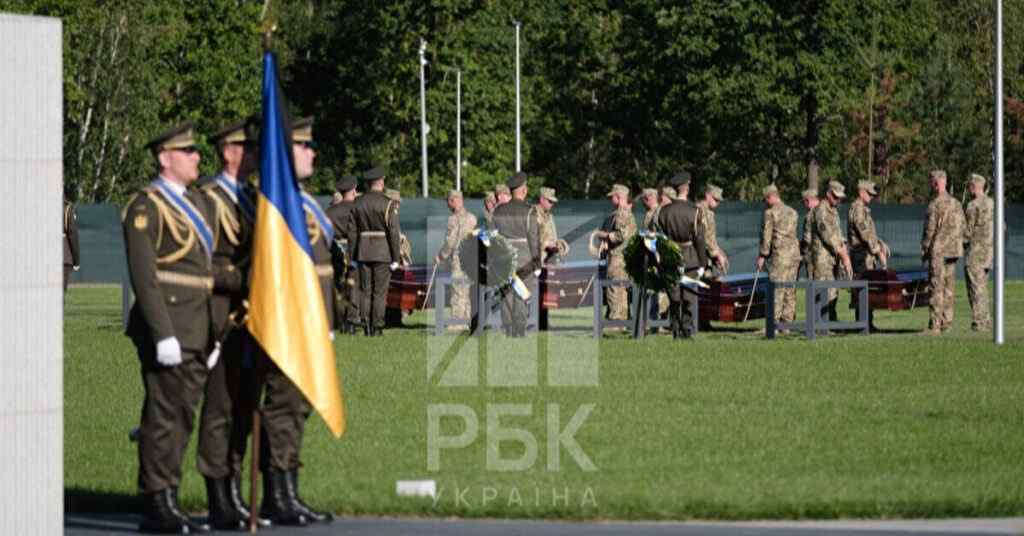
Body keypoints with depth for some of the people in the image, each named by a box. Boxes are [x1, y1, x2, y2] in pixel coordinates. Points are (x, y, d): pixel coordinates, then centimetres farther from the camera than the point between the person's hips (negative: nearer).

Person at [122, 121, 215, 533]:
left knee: (181, 416, 10)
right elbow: (143, 275, -16)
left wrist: (214, 334, 18)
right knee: (164, 416, -6)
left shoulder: (194, 203, 18)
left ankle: (167, 502, 16)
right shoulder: (146, 207, -10)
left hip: (195, 330, 9)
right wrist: (163, 335, -22)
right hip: (167, 326, -8)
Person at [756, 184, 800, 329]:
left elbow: (766, 236, -5)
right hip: (794, 252, 7)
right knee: (790, 290, 9)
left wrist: (762, 256, 3)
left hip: (780, 254, -7)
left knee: (776, 290, -7)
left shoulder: (770, 213, -5)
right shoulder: (792, 212, 16)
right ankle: (787, 323, 10)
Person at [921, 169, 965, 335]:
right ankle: (947, 322, 14)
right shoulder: (956, 204, 10)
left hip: (938, 251, -8)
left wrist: (924, 250, -4)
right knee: (948, 287, 12)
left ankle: (934, 325, -9)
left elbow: (930, 230, -13)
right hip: (953, 250, 8)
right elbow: (961, 228, 14)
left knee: (936, 288, -7)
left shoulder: (935, 205, -13)